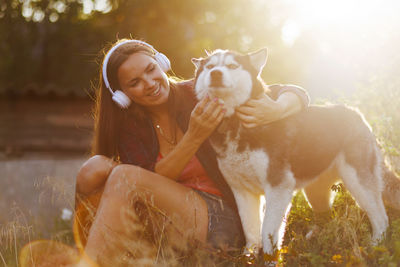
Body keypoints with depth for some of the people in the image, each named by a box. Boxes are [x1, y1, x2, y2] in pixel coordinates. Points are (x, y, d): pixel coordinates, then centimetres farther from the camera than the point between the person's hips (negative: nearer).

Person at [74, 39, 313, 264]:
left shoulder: (201, 94, -8)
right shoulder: (129, 124, 2)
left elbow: (298, 95, -9)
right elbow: (154, 181, -12)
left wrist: (275, 110, -33)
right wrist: (195, 137, -26)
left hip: (221, 218, -4)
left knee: (124, 177, -25)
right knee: (97, 167, -19)